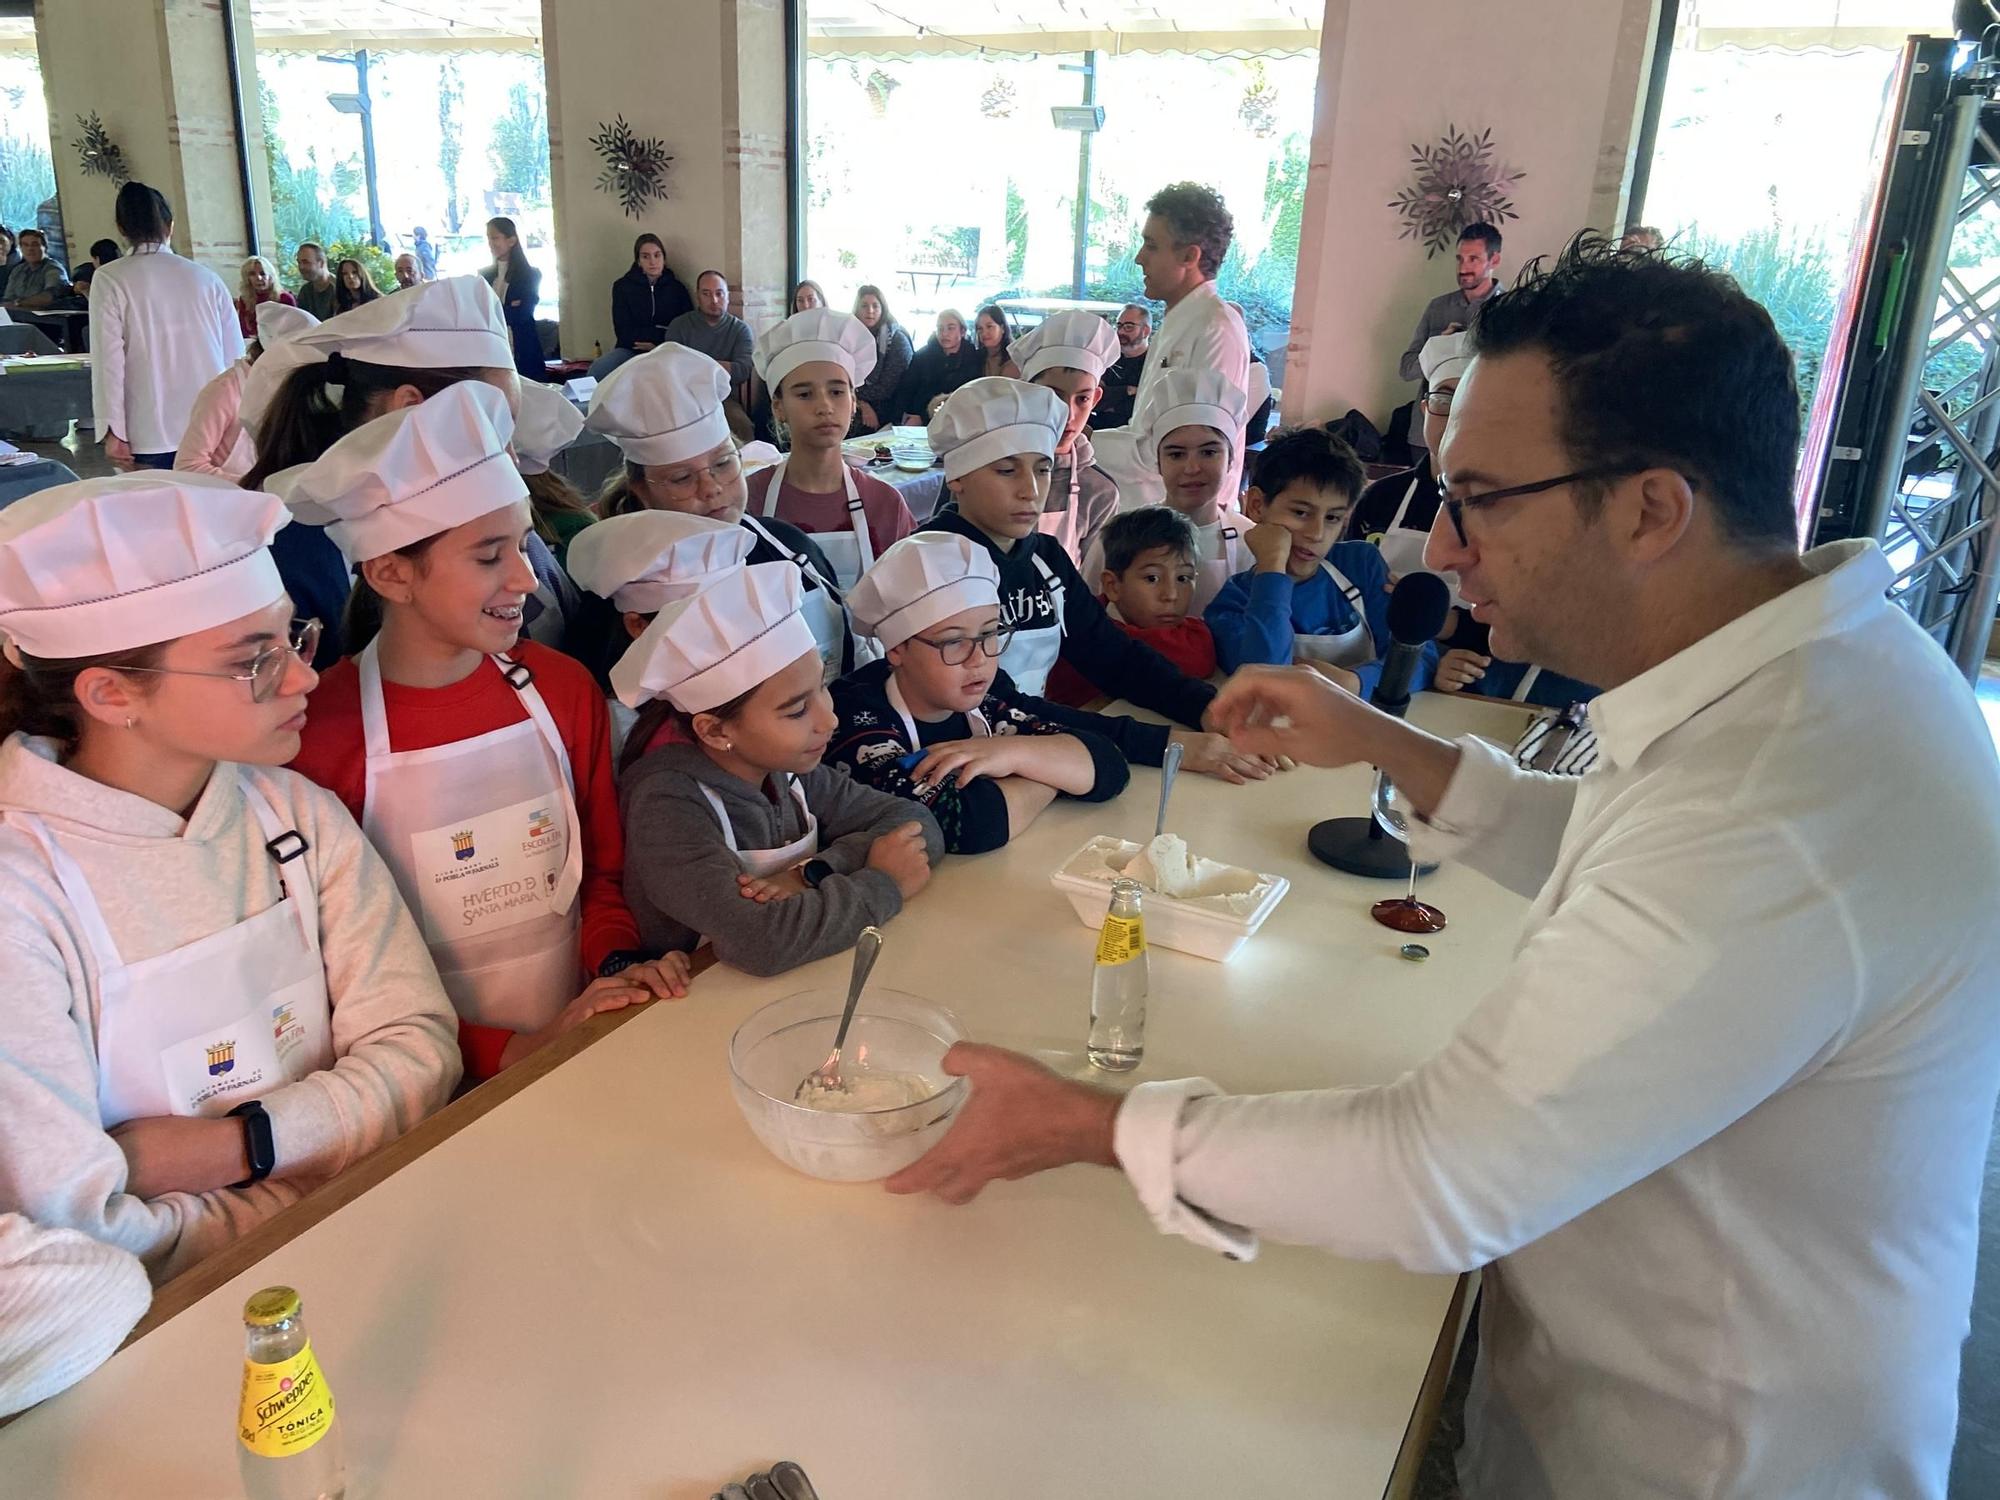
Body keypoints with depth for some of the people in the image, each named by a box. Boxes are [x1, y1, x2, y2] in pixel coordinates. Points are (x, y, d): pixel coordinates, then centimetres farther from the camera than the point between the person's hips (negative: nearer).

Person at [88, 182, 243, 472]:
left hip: (151, 436, -2)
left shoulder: (109, 280, 1)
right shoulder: (207, 277, 7)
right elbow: (235, 355, 8)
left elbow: (108, 359, -4)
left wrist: (112, 430, -2)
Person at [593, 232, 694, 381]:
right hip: (630, 349, 0)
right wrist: (663, 335, -9)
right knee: (596, 371, -30)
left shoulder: (676, 288, 9)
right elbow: (624, 333, -2)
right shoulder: (622, 286, 6)